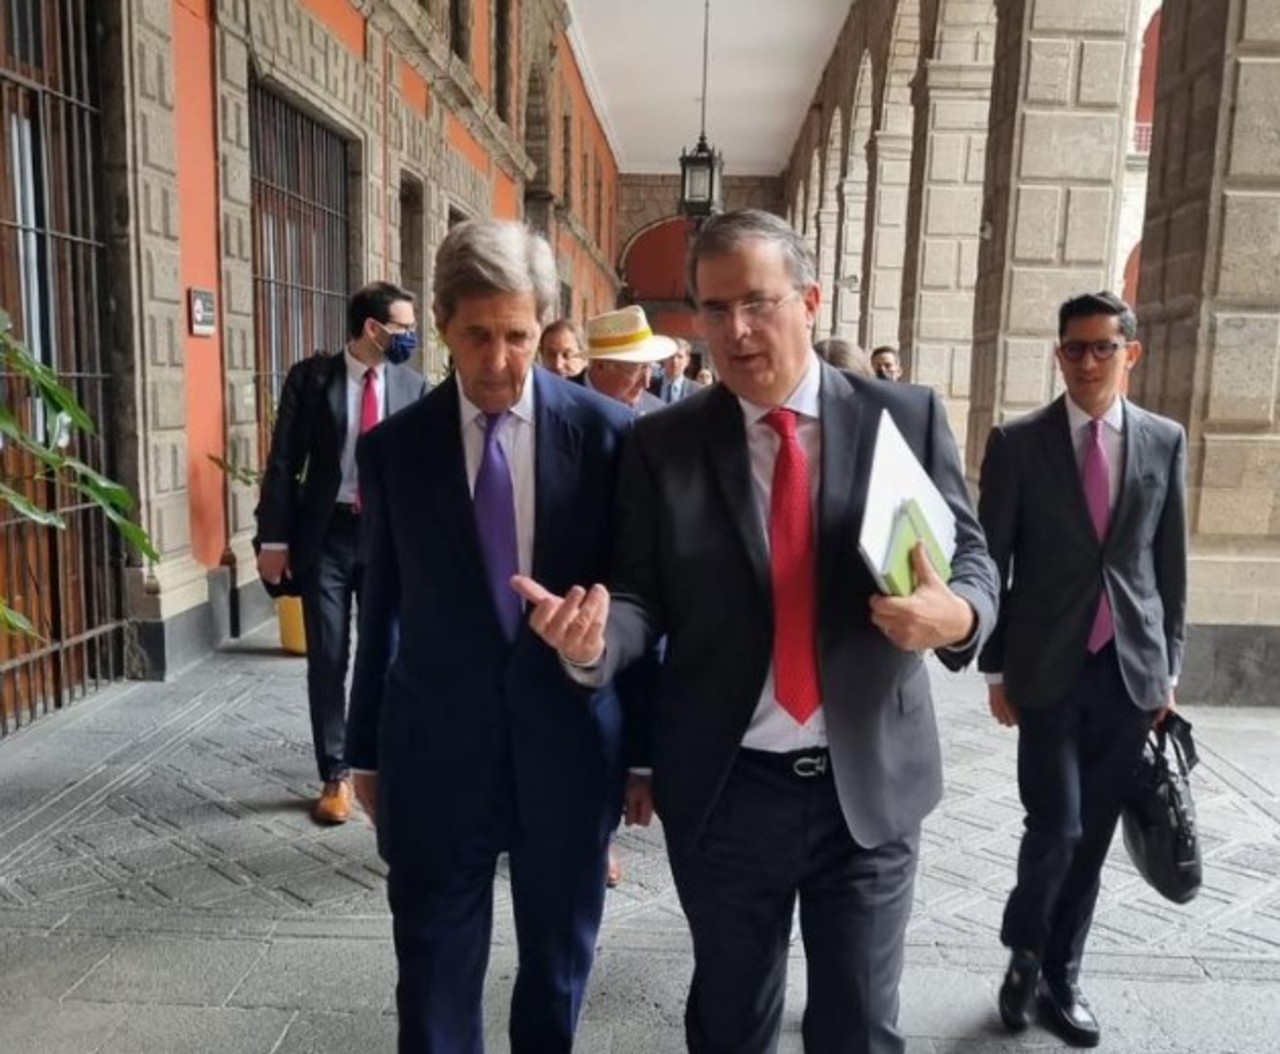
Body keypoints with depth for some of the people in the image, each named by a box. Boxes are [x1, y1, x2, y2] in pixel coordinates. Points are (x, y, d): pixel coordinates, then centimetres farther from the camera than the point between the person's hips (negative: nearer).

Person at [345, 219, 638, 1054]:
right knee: (434, 977, 12)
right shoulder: (394, 448, -2)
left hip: (571, 746, 0)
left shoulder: (608, 433, -7)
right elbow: (381, 610, 5)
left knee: (559, 966, 20)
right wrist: (367, 750, 10)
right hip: (435, 750, 1)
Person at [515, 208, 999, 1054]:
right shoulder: (662, 443, -3)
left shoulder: (908, 417, -3)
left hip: (872, 783, 0)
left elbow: (971, 562, 0)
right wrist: (596, 637, -26)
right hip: (724, 791, 1)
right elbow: (645, 599, -3)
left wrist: (955, 615, -23)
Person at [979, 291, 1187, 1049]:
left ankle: (1060, 978, 28)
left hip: (1131, 670, 3)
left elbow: (1170, 561, 9)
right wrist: (996, 668, -1)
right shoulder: (1018, 443, -3)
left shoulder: (1165, 441, 5)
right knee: (1056, 827, -5)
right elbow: (993, 561, -1)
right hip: (1049, 668, -2)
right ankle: (1025, 952, 24)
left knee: (1092, 836, 10)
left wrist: (1168, 665, 7)